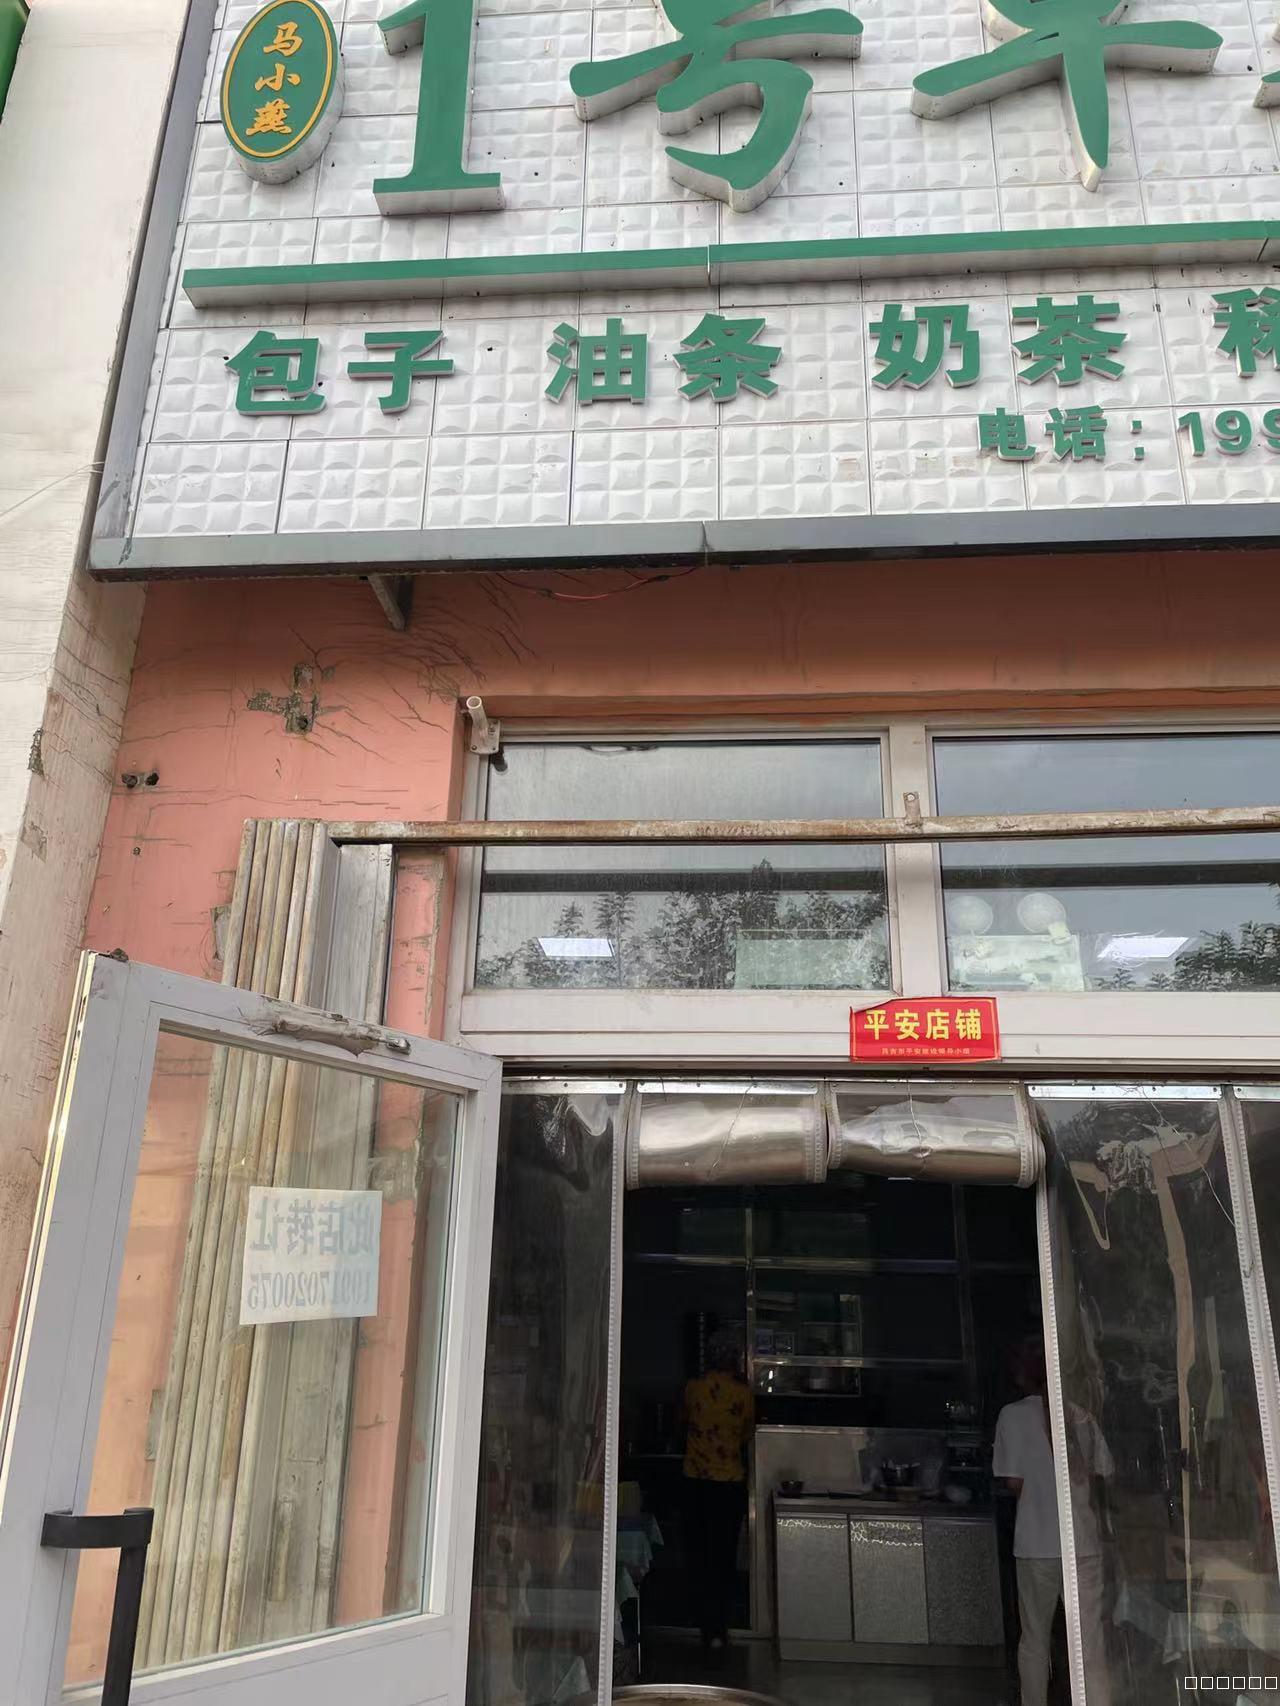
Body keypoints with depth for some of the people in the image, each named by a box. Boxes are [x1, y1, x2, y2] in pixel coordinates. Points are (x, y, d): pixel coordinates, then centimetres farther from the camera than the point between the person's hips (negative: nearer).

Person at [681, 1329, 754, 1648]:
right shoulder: (743, 1393, -9)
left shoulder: (692, 1388, -6)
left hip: (696, 1481, 1)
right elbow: (746, 1437, 5)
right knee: (725, 1555, 8)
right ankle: (720, 1628, 9)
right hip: (731, 1481, -1)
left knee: (700, 1553, 10)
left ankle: (707, 1627, 13)